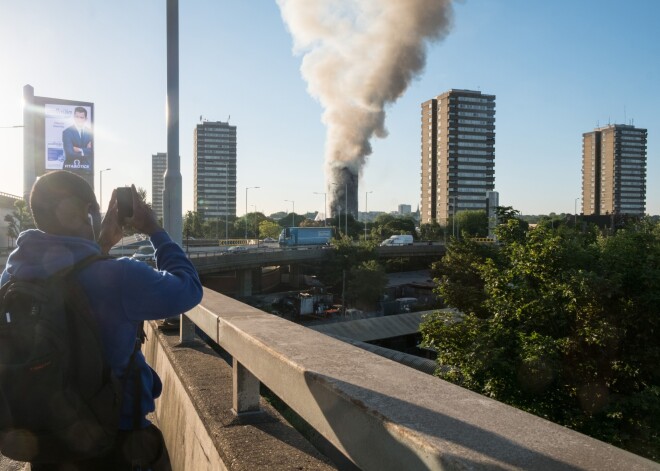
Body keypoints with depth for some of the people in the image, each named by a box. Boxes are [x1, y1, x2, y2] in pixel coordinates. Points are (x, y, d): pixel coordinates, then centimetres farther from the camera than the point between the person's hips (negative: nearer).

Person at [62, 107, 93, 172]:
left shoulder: (90, 132, 7)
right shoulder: (67, 132, -3)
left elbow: (92, 151, 0)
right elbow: (70, 153, -13)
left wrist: (80, 150, -11)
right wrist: (86, 151, -6)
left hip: (87, 168, 3)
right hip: (71, 168, -3)